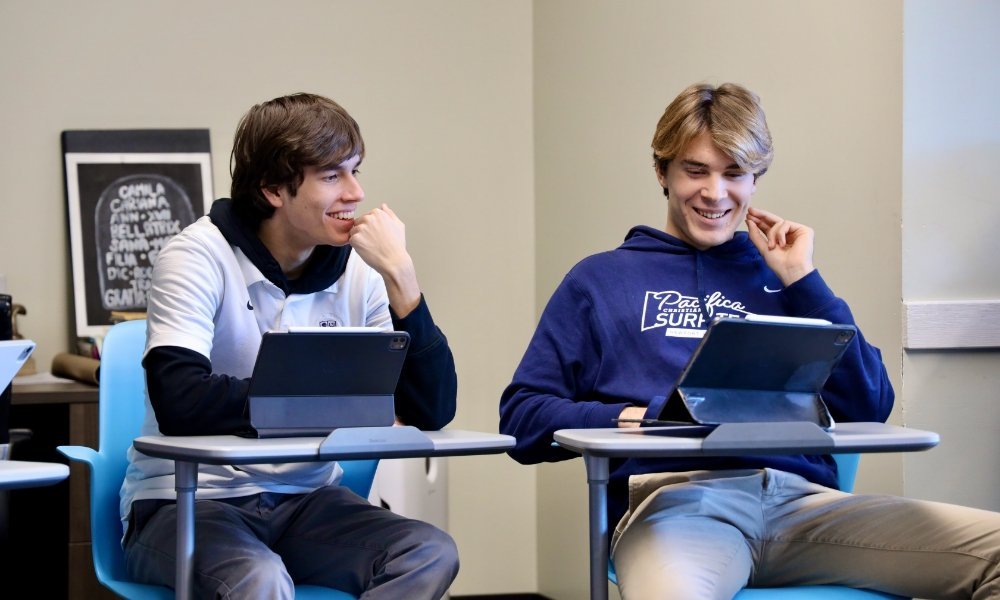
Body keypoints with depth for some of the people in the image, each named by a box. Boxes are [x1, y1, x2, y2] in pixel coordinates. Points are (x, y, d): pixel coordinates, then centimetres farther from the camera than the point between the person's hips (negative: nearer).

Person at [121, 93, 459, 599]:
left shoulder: (358, 270, 1)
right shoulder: (199, 257, -11)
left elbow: (433, 410, -7)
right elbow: (180, 401, -28)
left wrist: (401, 277, -16)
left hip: (304, 500, 6)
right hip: (186, 500, -6)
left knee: (432, 554, -22)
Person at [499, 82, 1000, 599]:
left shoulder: (781, 270, 25)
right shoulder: (603, 280, 19)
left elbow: (868, 410, 15)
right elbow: (522, 418, 10)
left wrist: (803, 282, 11)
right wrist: (633, 418, -6)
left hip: (801, 498, 4)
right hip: (673, 500, -4)